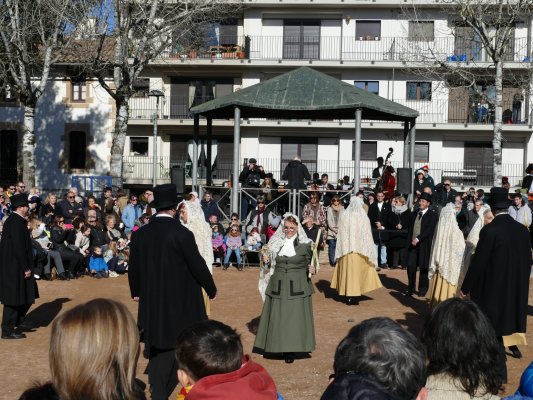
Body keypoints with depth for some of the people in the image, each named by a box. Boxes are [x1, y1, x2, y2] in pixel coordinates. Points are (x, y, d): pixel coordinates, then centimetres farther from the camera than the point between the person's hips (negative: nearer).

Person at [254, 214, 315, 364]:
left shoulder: (305, 244, -1)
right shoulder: (276, 243, 7)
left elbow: (309, 263, 5)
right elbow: (272, 263, 13)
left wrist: (311, 270, -16)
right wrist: (266, 260, -7)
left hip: (298, 286, -2)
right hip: (278, 285, 3)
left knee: (296, 316, -2)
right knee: (277, 316, 4)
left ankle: (291, 351, 4)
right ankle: (280, 346, 16)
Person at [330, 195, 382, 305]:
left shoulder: (344, 217, -2)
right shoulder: (363, 218, -7)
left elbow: (340, 236, 0)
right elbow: (367, 236, -4)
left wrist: (339, 254, 7)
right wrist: (369, 253, 4)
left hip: (346, 251, 2)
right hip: (360, 251, -2)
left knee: (348, 271, 9)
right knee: (357, 271, 6)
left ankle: (348, 296, 10)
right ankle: (353, 296, 4)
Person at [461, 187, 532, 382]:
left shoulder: (490, 230, -19)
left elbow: (478, 263, -17)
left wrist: (465, 287, -6)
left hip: (492, 289, -6)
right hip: (515, 290, 6)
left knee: (492, 330, 7)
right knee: (497, 328, 18)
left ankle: (498, 372, 12)